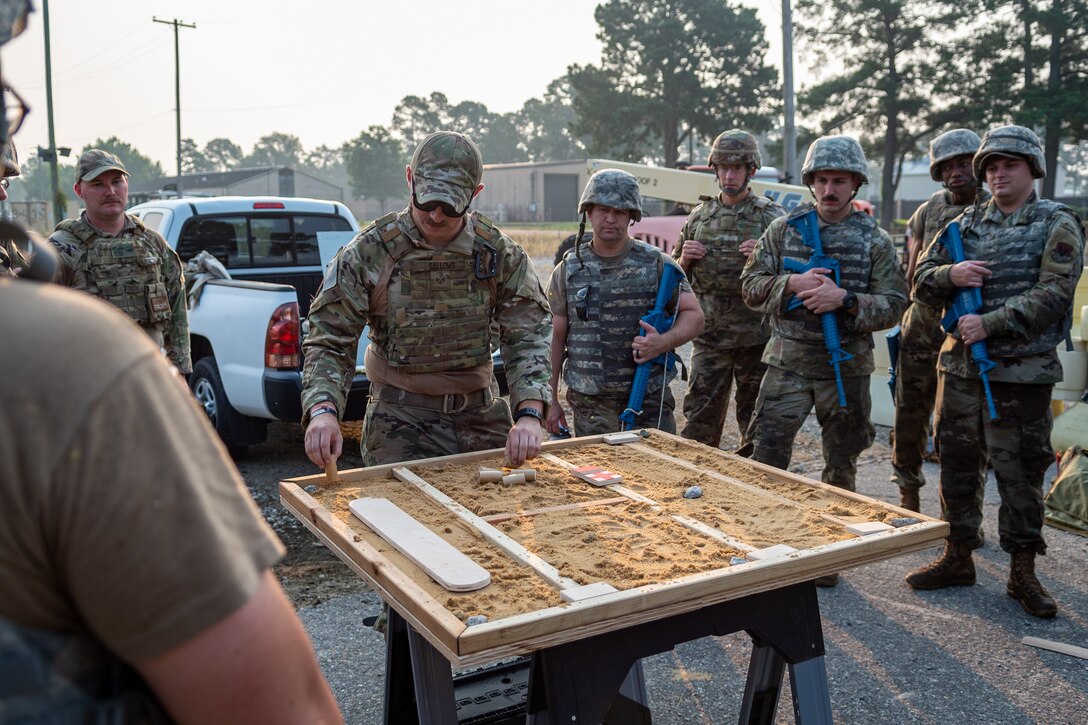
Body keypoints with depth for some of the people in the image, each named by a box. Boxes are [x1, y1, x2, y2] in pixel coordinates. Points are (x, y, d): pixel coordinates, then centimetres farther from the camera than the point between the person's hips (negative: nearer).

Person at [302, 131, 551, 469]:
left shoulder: (501, 254, -4)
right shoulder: (368, 253, -10)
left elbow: (527, 338, -6)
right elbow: (330, 341, -9)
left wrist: (529, 414, -22)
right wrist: (322, 410, -27)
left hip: (482, 415, 3)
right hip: (401, 421, -2)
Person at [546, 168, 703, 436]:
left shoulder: (657, 264, 0)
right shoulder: (568, 270, 4)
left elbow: (694, 316, 1)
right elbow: (556, 337, 7)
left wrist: (664, 342, -19)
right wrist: (551, 400, 5)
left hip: (650, 403, 0)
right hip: (590, 405, 1)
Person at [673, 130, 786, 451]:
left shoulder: (772, 216, -1)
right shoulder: (699, 216, 9)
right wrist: (685, 259, -4)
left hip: (755, 338, -2)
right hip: (709, 337, 3)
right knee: (699, 424, 6)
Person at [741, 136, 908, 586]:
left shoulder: (875, 240, 1)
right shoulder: (783, 229, 3)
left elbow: (894, 304, -3)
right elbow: (751, 286, 1)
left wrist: (844, 299, -20)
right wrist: (792, 284, -16)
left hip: (847, 367, 1)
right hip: (788, 363, 0)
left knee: (841, 467, 11)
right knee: (766, 456, -2)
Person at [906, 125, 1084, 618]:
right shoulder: (967, 224, 11)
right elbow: (922, 281, 9)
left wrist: (990, 324, -19)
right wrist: (950, 274, -13)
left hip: (1023, 372, -4)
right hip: (960, 365, 4)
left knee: (1021, 473, 3)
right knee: (957, 463, 11)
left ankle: (1022, 571, 18)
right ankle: (958, 557, 25)